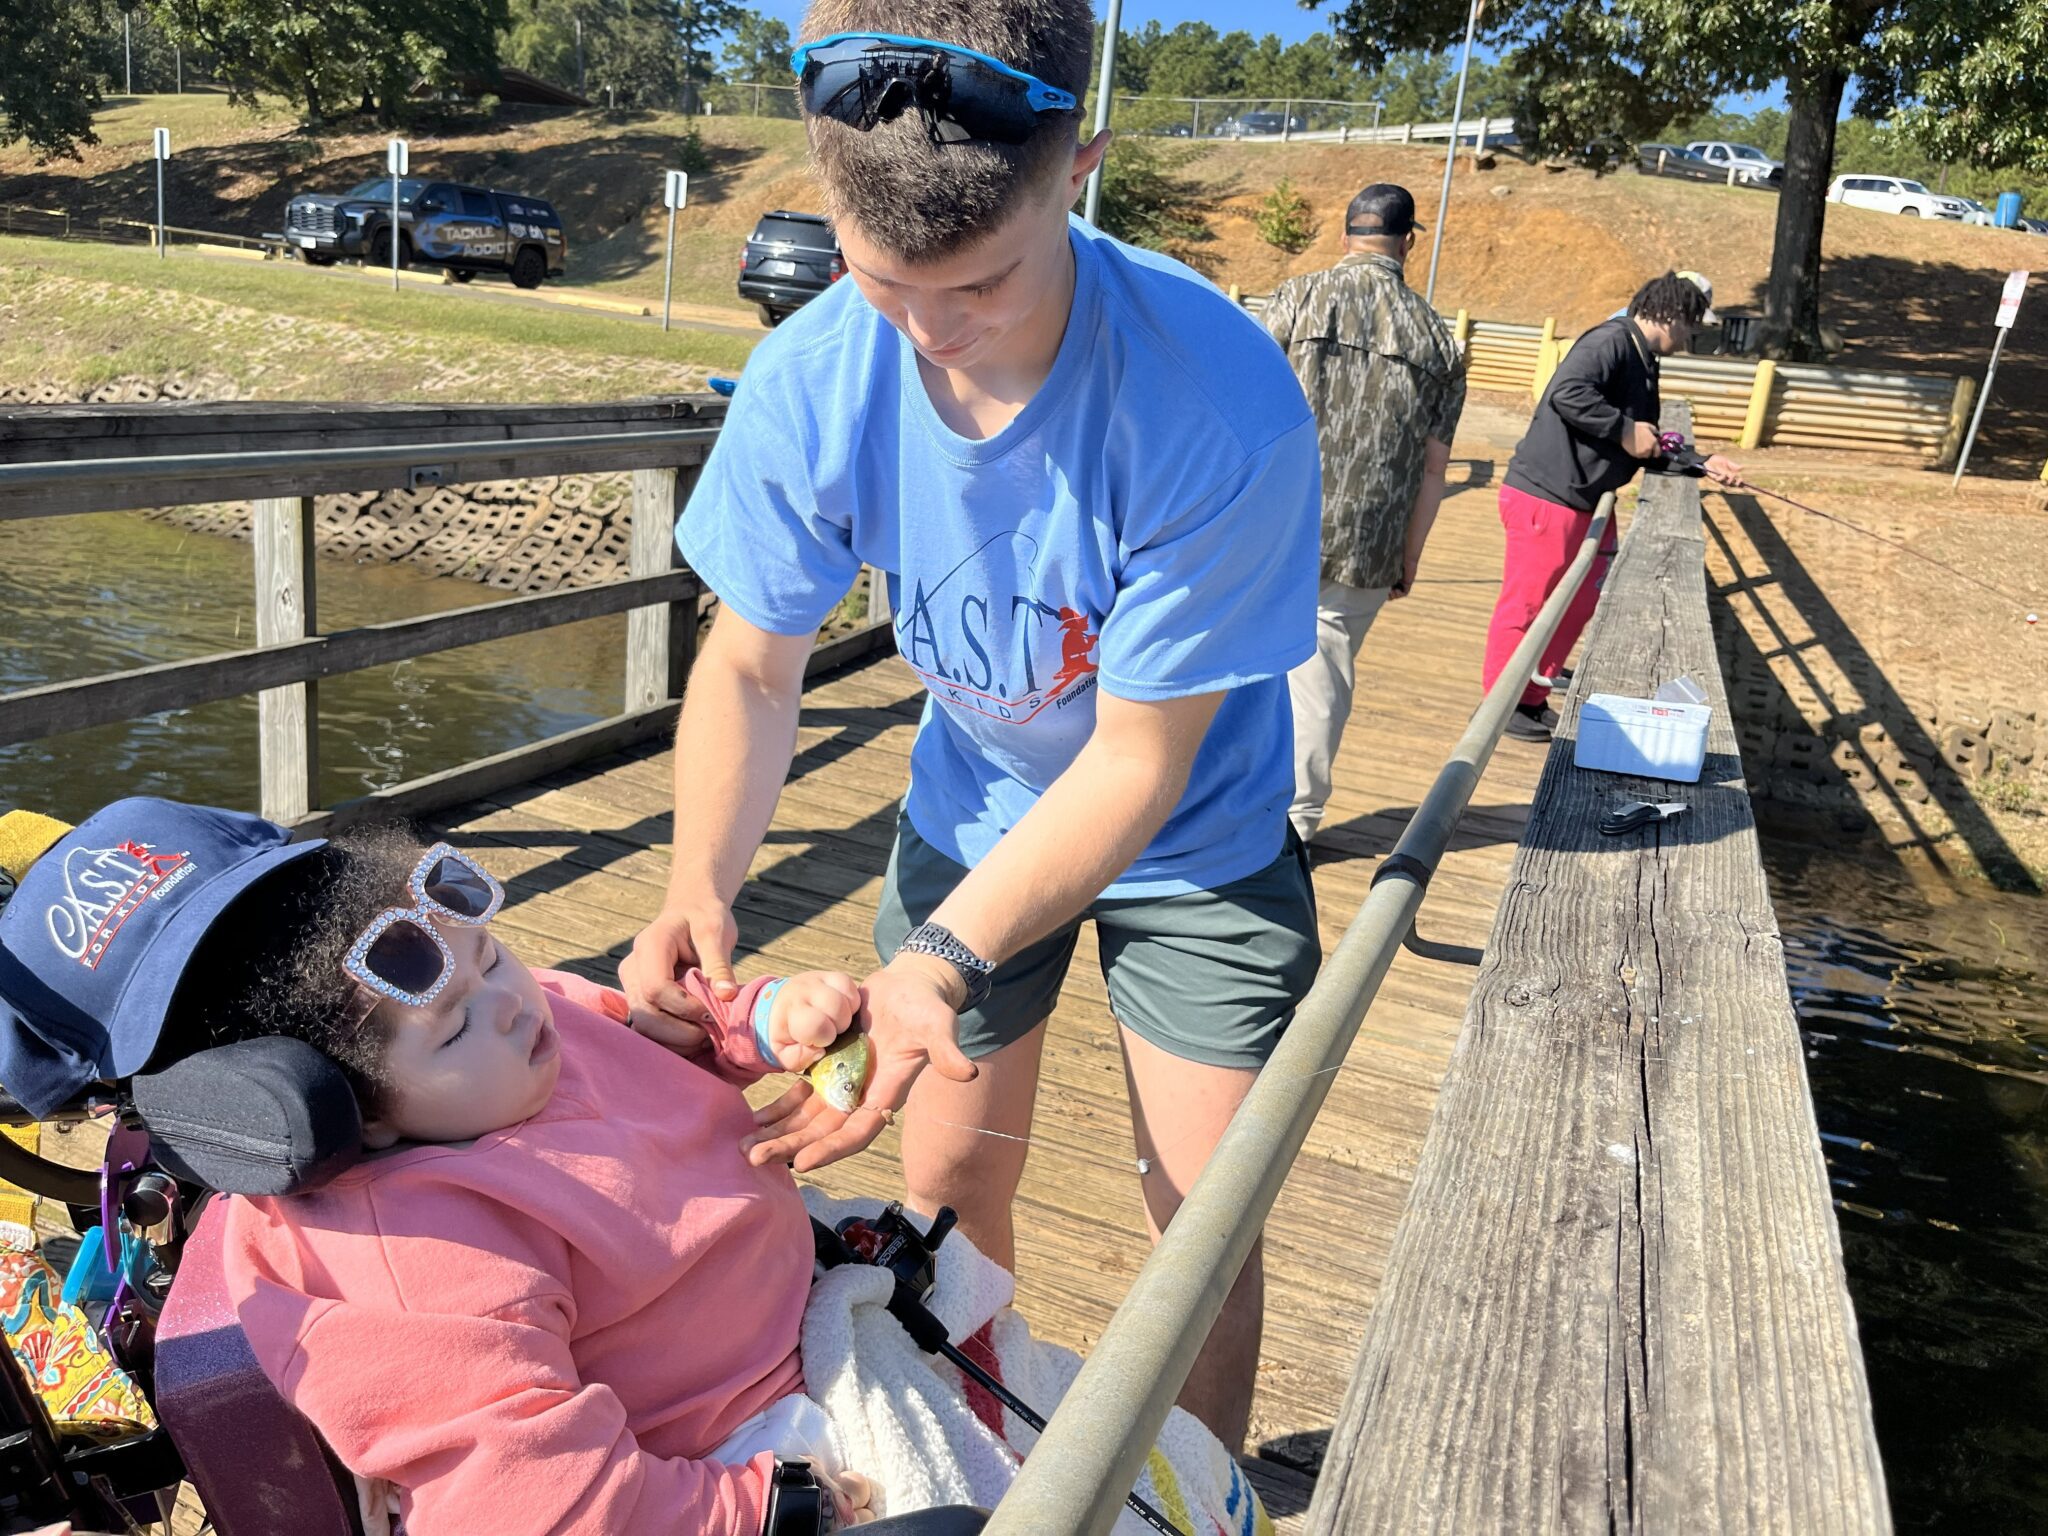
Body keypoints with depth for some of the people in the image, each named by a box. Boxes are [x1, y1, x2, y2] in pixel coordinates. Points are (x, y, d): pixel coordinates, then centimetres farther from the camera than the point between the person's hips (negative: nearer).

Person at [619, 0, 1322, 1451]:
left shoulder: (1223, 404, -35)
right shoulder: (811, 379, -24)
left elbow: (1139, 760, -28)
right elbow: (754, 665, -11)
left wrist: (942, 958, -39)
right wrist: (701, 889, -27)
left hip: (1191, 838, -2)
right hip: (975, 807, 3)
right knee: (948, 1191, 12)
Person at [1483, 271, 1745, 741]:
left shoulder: (1643, 363, 18)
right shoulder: (1611, 341, -13)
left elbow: (1647, 450, 24)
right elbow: (1566, 393, -30)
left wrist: (1704, 464, 16)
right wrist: (1624, 430, -22)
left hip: (1588, 503, 11)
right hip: (1544, 497, -11)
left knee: (1577, 604, 14)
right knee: (1526, 603, -2)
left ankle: (1533, 700, 25)